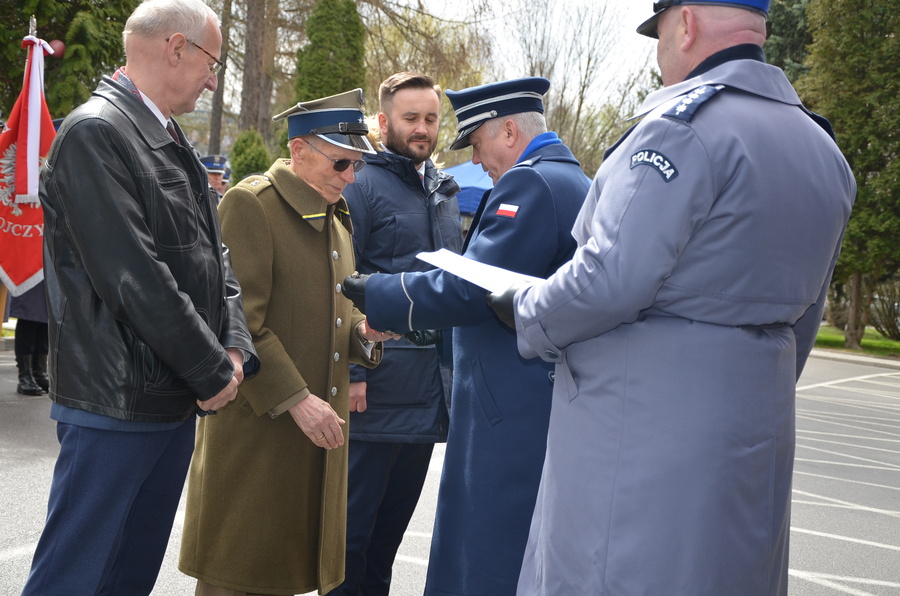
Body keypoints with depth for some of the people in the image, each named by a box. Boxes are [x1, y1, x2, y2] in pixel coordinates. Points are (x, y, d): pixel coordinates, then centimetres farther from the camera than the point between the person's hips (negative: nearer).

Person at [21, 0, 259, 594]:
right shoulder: (94, 133, -15)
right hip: (116, 405, -9)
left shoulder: (174, 143, 13)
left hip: (177, 399, 9)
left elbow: (214, 257, 13)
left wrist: (236, 348, -3)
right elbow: (134, 278, -21)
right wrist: (214, 371, -14)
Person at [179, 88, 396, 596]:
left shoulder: (337, 215, 16)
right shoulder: (250, 203, -10)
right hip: (257, 425, -7)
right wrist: (295, 399, -20)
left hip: (322, 424, 8)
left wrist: (362, 330, 1)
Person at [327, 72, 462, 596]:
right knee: (354, 519, 1)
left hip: (431, 389, 7)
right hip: (376, 383, -7)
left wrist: (454, 359, 14)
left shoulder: (445, 191, 15)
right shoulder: (361, 184, -7)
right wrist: (349, 370, -17)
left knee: (396, 514, 16)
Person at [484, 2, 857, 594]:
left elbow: (609, 280, -22)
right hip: (759, 428, 9)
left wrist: (526, 312, -4)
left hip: (644, 428, -9)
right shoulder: (824, 150, 12)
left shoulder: (685, 125, -16)